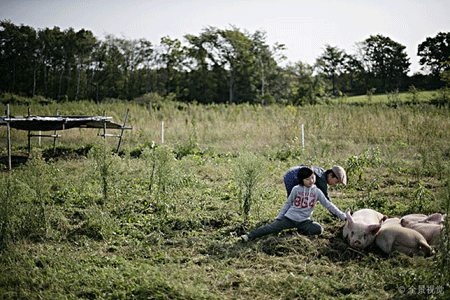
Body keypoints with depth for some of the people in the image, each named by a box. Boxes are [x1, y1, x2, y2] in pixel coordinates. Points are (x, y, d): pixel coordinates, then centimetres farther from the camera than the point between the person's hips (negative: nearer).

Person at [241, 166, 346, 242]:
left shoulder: (317, 192, 3)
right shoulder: (296, 189, -1)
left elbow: (328, 205, 7)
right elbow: (287, 204, 8)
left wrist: (343, 216, 3)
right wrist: (278, 217, 5)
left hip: (304, 220, 2)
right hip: (289, 217, -2)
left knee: (319, 229, -24)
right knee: (272, 227, -17)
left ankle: (300, 231, -7)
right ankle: (249, 236, -19)